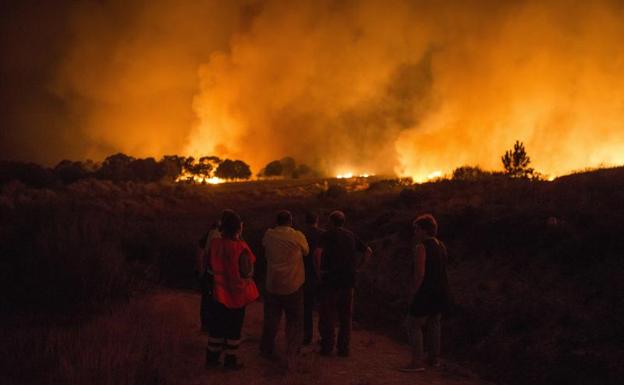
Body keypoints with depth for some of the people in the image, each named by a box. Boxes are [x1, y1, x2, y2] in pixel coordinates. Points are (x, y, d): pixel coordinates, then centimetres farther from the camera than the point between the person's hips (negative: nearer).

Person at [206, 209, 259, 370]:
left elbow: (212, 265, 4)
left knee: (217, 323, 16)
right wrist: (250, 264, -1)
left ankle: (212, 358, 25)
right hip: (237, 292, -4)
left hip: (220, 291, 4)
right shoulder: (240, 248, -23)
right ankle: (230, 360, 19)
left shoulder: (215, 244, -8)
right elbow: (247, 272, -20)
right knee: (234, 326, 10)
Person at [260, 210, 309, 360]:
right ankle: (292, 350, 11)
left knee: (271, 319, 14)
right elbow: (306, 252, 5)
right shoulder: (298, 236, -10)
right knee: (294, 319, 12)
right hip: (293, 285, -2)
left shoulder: (268, 235, -3)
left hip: (272, 284, 2)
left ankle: (267, 349, 21)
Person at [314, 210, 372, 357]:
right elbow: (368, 251, 15)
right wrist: (357, 267, 14)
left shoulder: (328, 235, -5)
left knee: (327, 315, 4)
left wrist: (319, 270, -11)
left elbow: (317, 252, -22)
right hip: (348, 280, 5)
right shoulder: (351, 236, 11)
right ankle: (344, 348, 11)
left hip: (331, 279, -4)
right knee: (345, 316, 10)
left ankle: (327, 347, 5)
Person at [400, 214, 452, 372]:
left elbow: (419, 273, -20)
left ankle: (417, 362, -4)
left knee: (414, 325, 0)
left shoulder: (421, 247, -15)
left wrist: (413, 294, -14)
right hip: (442, 292, 8)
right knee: (433, 324, 20)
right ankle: (434, 358, 27)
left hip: (426, 293, -8)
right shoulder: (441, 246, 9)